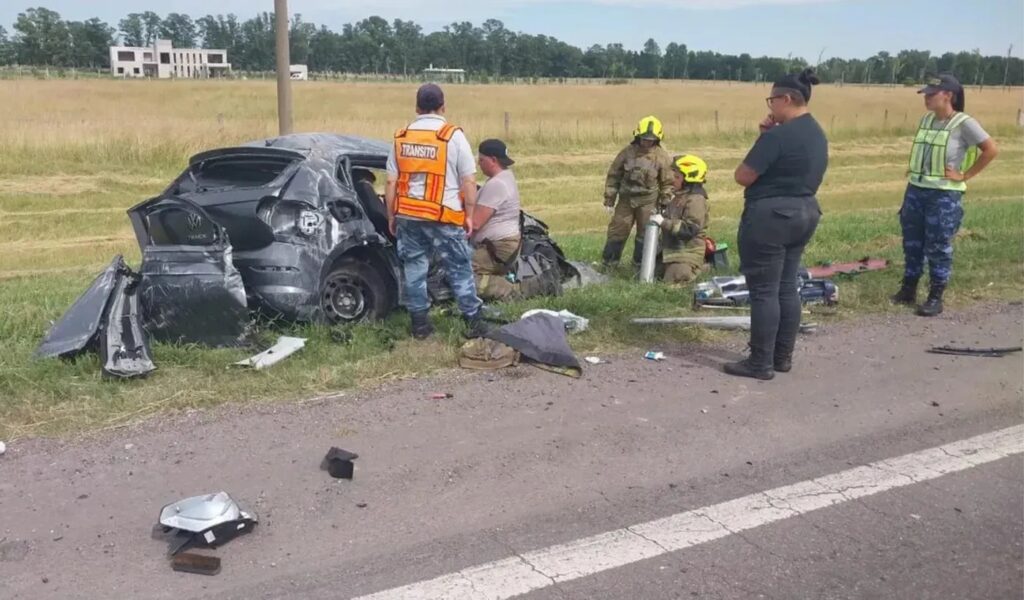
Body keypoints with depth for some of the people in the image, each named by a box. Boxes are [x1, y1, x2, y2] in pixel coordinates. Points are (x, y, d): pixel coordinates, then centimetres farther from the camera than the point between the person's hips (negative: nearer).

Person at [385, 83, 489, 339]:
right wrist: (469, 214, 3)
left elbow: (391, 183, 7)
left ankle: (420, 323, 14)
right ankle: (474, 322, 8)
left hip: (408, 216, 4)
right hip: (444, 217, -3)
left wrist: (391, 216, 15)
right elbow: (469, 181, -7)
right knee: (460, 270, 5)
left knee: (414, 269, 11)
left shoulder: (401, 137, 6)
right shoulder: (453, 136, -6)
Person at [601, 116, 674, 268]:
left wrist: (664, 204, -5)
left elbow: (668, 183, 0)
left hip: (648, 202, -1)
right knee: (617, 232, 4)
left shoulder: (662, 157, -6)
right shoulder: (627, 152, -2)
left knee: (645, 235, 6)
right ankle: (607, 264, 14)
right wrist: (609, 200, 2)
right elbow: (614, 176, 3)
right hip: (626, 200, 1)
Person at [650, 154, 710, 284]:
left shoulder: (695, 200, -19)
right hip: (673, 250, 10)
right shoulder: (680, 197, 12)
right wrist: (663, 215, 8)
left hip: (687, 254, -10)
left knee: (671, 282, -14)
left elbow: (689, 229, -27)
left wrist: (663, 222, -26)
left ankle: (705, 269, 7)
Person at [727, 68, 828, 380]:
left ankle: (760, 363, 3)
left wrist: (763, 137, 0)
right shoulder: (817, 134, 11)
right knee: (787, 287, 14)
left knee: (764, 290, -3)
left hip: (770, 216, -10)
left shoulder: (779, 135, -19)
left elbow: (742, 176, -14)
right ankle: (783, 357, 21)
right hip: (804, 214, 10)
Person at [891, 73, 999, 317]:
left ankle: (935, 298, 9)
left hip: (944, 195, -7)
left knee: (938, 247, 0)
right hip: (915, 190, 7)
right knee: (912, 243, 11)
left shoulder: (964, 123, -12)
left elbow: (991, 149, -12)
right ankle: (908, 290, 23)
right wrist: (914, 171, 11)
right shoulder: (926, 120, 8)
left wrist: (965, 175, -11)